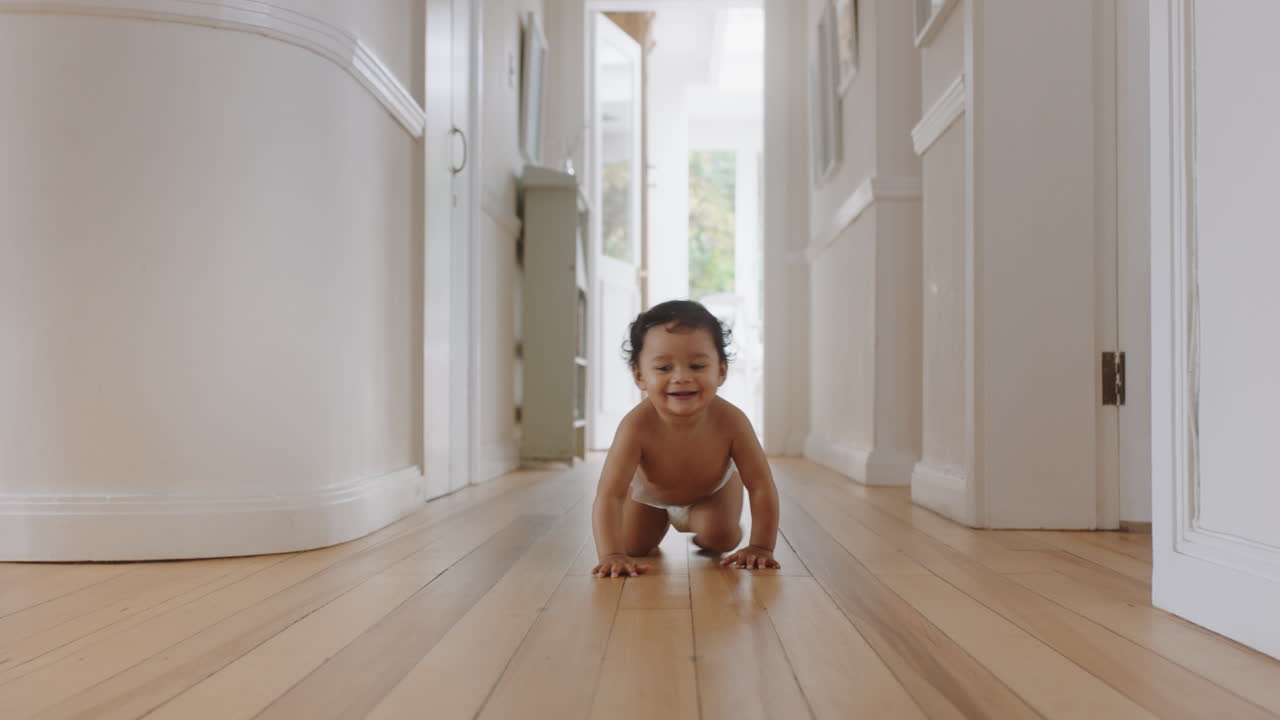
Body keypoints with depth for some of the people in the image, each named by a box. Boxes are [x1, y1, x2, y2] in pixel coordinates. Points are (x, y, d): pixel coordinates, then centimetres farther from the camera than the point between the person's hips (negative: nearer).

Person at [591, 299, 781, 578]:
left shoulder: (731, 421, -40)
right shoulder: (637, 425, -44)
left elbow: (761, 487, -33)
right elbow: (609, 495, -46)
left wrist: (761, 547, -37)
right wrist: (612, 555, -57)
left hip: (713, 490, 0)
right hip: (648, 493, 0)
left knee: (721, 539, -17)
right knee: (633, 546, 0)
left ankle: (701, 535, 21)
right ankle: (660, 524, 35)